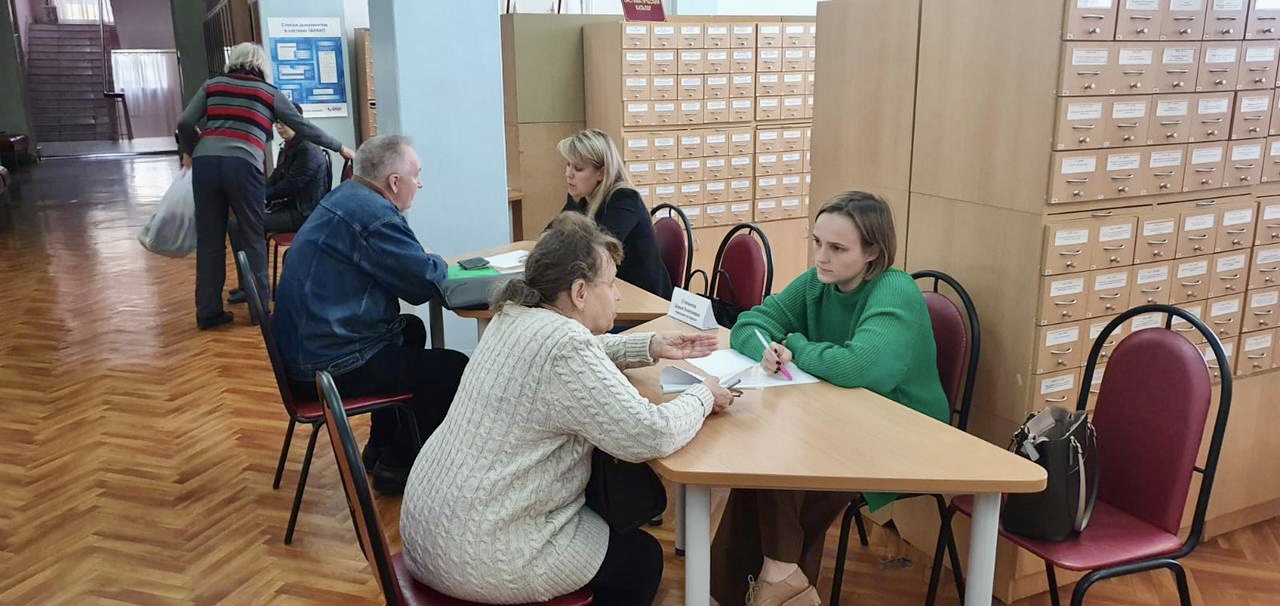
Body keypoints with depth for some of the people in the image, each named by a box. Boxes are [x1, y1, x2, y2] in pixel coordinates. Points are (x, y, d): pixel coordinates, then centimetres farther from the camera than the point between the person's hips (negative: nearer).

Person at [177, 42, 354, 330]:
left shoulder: (212, 85, 18)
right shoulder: (270, 93, 14)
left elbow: (185, 123, 9)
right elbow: (303, 128, 19)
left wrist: (189, 152, 29)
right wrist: (340, 148, 31)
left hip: (206, 164, 3)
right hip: (242, 166, -2)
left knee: (209, 241, 8)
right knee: (253, 239, 9)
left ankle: (208, 311, 12)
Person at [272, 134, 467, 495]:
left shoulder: (345, 196, 11)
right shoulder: (373, 216, -21)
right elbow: (424, 283, -17)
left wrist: (426, 264, 4)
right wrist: (439, 265, 4)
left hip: (303, 348, 11)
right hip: (328, 366, -11)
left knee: (411, 329, 30)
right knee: (455, 369, -6)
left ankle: (382, 447, 35)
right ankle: (395, 465, 11)